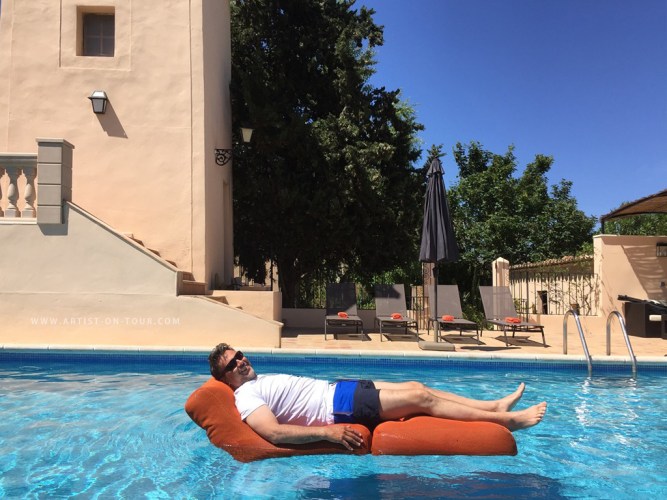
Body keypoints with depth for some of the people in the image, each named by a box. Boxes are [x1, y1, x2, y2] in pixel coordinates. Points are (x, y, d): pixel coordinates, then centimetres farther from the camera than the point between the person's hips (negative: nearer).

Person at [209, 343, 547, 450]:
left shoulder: (260, 381, 17)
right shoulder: (245, 395, -12)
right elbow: (273, 432, -27)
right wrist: (328, 431, -33)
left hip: (338, 389, 10)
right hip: (339, 406, -9)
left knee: (416, 387, 5)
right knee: (421, 398, -9)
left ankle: (495, 406, 13)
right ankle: (505, 420, 1)